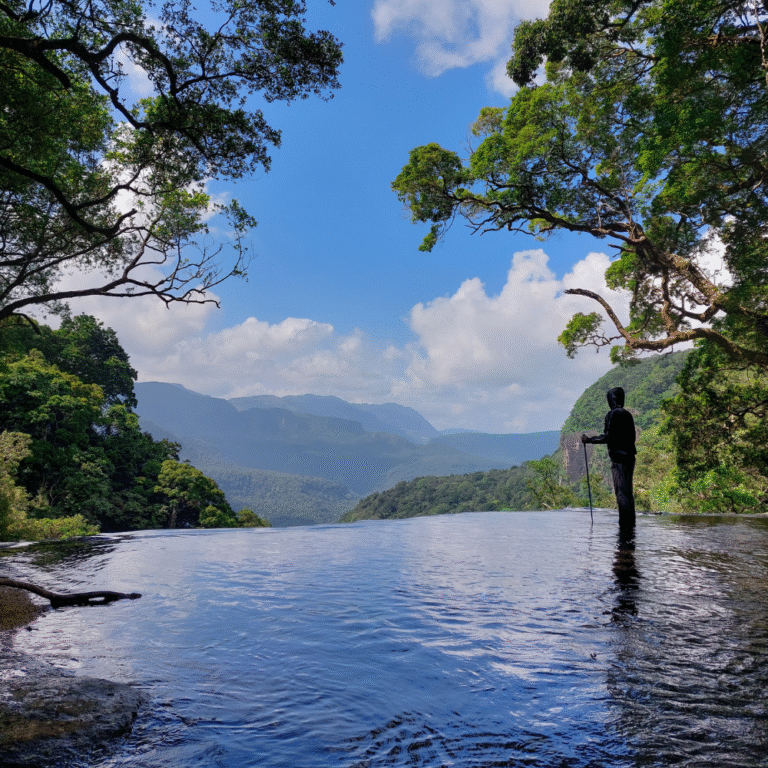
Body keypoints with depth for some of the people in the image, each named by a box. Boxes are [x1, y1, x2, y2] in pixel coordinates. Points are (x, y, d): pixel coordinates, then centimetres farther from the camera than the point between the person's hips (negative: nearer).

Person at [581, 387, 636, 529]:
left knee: (621, 492, -8)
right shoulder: (628, 414, 16)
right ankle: (631, 523, 15)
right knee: (628, 491, 12)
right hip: (630, 456, 8)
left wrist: (589, 439, -4)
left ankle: (624, 524, -9)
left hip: (618, 457, -8)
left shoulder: (612, 414, -9)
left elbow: (607, 437, -14)